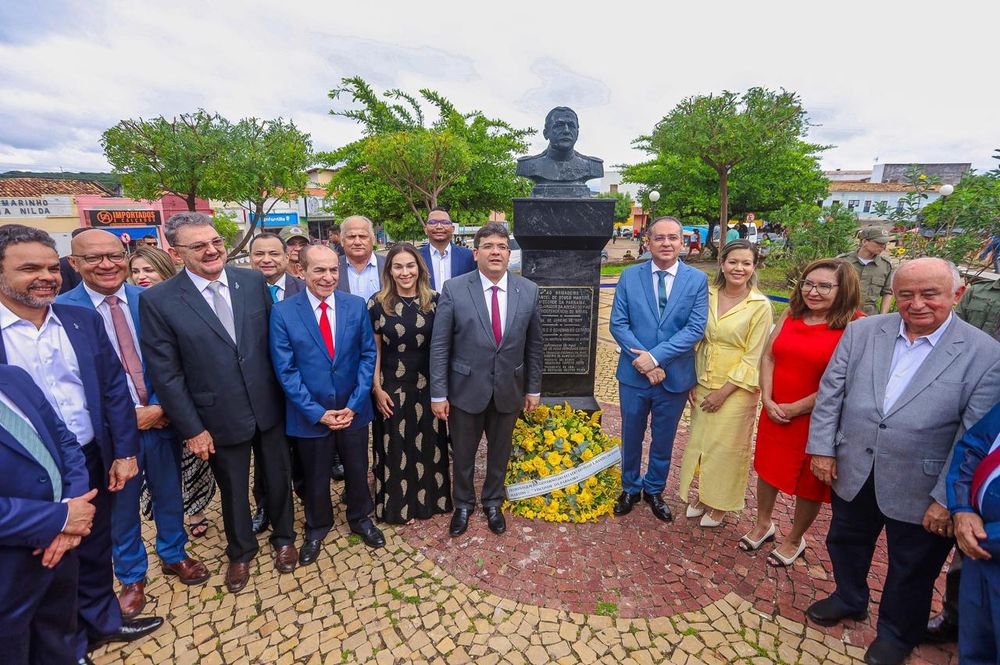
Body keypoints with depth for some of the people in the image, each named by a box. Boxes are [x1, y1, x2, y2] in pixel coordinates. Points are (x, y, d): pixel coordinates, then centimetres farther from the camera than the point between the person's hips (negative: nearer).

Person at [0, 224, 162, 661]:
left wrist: (124, 452, -1)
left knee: (96, 549, 22)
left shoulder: (84, 321, -2)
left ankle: (103, 620, 46)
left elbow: (115, 388, 1)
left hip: (92, 461, 3)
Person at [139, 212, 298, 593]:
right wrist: (192, 429, -8)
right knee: (233, 490, 19)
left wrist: (286, 393, 1)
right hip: (219, 418, -2)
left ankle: (283, 538, 46)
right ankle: (240, 552, 46)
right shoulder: (157, 301, -12)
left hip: (269, 406, 2)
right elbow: (165, 374, -9)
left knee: (278, 477, 19)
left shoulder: (253, 282, -5)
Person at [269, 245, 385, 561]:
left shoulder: (356, 306, -7)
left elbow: (368, 355, -4)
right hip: (310, 414, -1)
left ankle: (360, 518, 46)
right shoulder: (283, 312, -12)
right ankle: (317, 528, 45)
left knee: (357, 470, 19)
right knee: (314, 477, 19)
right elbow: (285, 370, -11)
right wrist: (317, 413, -14)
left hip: (353, 410, 2)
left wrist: (354, 405, -11)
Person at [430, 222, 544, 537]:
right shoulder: (454, 289, -11)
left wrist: (534, 388, 5)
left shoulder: (529, 291, -4)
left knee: (500, 452, 20)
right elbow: (439, 346, -9)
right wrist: (438, 393, -9)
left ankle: (492, 502, 46)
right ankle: (463, 504, 44)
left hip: (509, 390, 2)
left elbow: (533, 344, 2)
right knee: (462, 454, 17)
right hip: (466, 389, -1)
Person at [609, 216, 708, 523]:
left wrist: (656, 356, -20)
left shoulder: (697, 279, -4)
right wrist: (643, 360, -16)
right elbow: (618, 324, -6)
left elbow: (695, 328, -11)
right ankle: (630, 488, 39)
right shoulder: (629, 276, -3)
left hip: (675, 376, 0)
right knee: (631, 437, 16)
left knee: (663, 439, 17)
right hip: (634, 373, 0)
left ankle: (654, 490, 40)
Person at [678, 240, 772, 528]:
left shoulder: (760, 305, -12)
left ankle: (720, 504, 31)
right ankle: (702, 495, 37)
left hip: (736, 389, -4)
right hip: (703, 385, 4)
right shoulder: (708, 296, -1)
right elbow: (698, 342, 5)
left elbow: (753, 357, -12)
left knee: (726, 447, 9)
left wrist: (724, 392, -14)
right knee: (700, 442, 15)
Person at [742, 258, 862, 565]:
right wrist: (768, 400, -9)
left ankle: (795, 540, 38)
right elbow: (768, 356, 2)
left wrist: (794, 408, -16)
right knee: (768, 468, 19)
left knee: (809, 482, 15)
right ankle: (762, 524, 43)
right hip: (775, 412, 5)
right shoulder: (791, 314, 1)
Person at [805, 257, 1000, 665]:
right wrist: (822, 448, -4)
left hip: (919, 491, -2)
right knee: (846, 543, 24)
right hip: (853, 473, 3)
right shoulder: (860, 332, -4)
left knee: (911, 570, 19)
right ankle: (849, 600, 52)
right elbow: (830, 393, -1)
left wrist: (947, 498, -13)